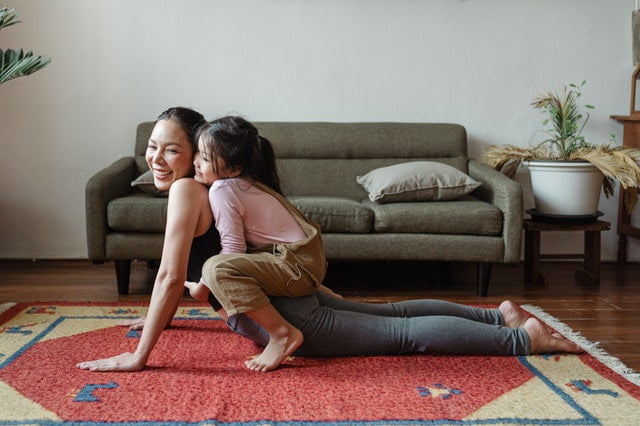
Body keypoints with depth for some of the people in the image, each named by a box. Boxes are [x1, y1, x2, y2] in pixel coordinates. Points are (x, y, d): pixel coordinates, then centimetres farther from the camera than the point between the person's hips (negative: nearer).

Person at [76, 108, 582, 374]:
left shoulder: (187, 191, -18)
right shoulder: (198, 191, 10)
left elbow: (171, 276, -25)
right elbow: (189, 271, 24)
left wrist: (139, 355, -22)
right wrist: (160, 317, 30)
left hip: (285, 316, -9)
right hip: (285, 295, 9)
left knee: (407, 333, -2)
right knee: (393, 313, 19)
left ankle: (524, 337, 5)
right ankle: (500, 314, 29)